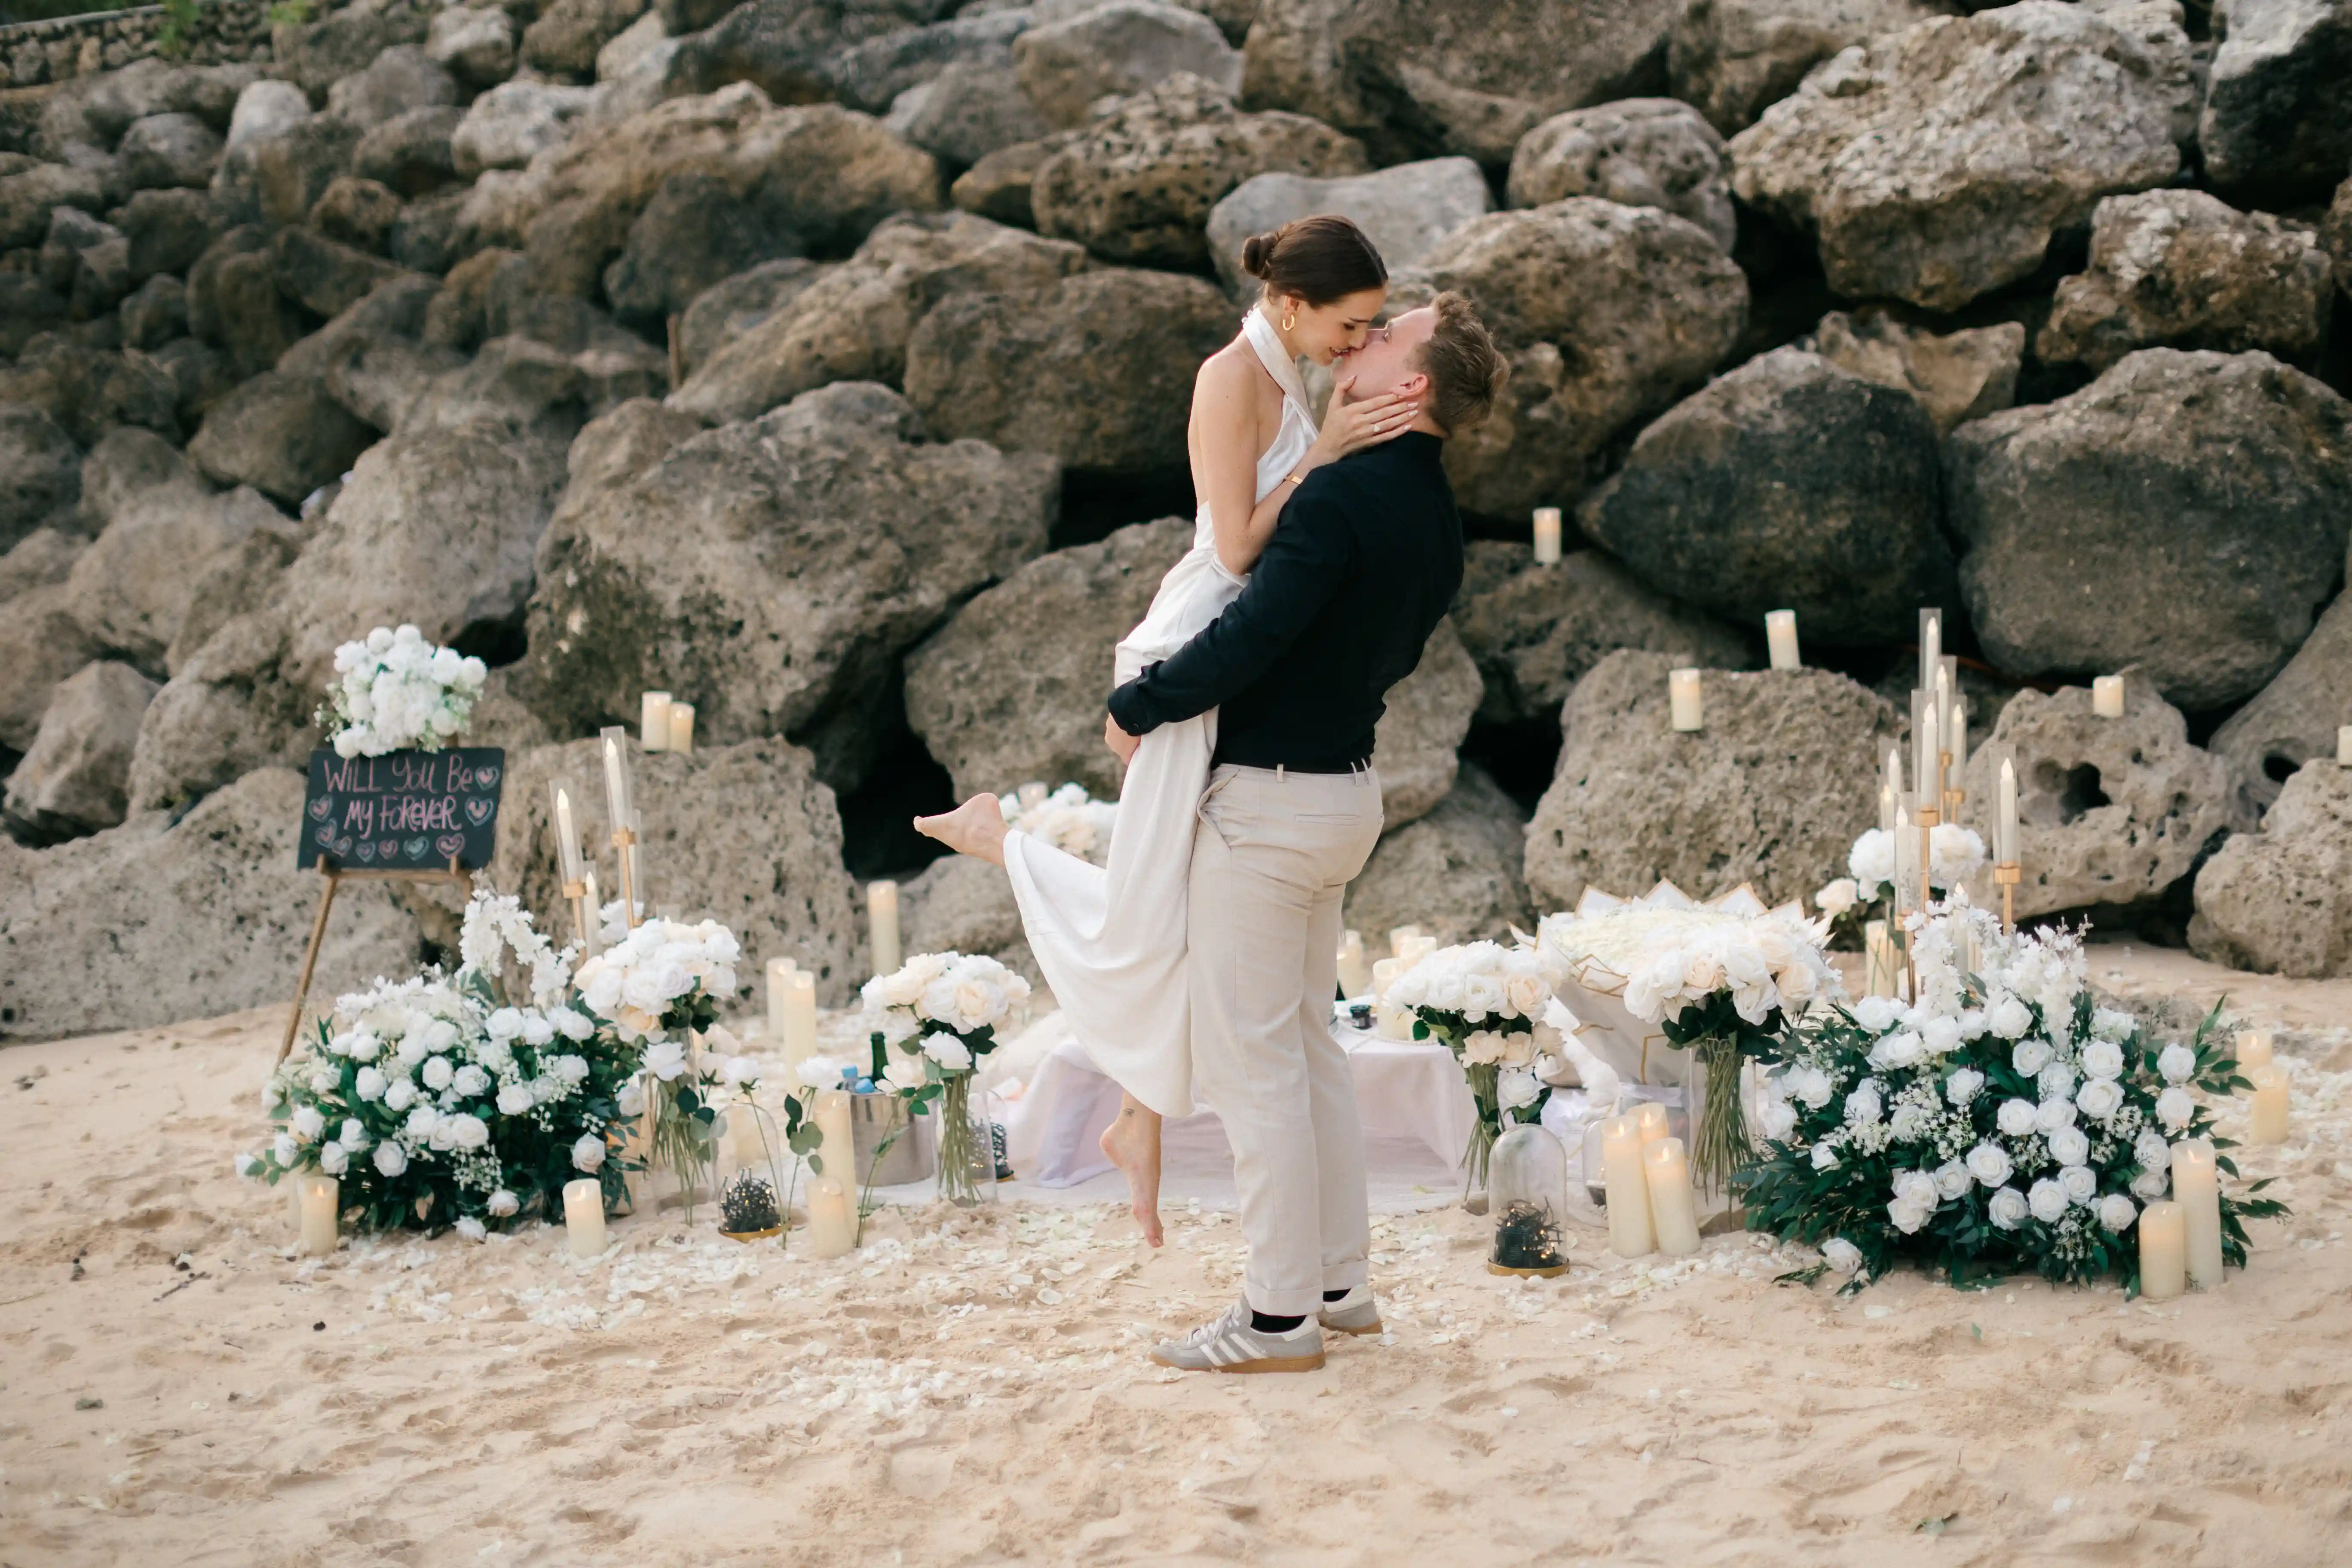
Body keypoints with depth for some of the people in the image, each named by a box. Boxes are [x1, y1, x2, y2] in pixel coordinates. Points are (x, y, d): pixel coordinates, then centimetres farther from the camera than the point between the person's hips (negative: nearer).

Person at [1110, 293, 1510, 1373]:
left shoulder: (1344, 494, -21)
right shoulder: (1433, 518, 8)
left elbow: (1250, 637, -23)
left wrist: (1135, 706, -9)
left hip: (1270, 799, -9)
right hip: (1345, 789, 9)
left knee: (1250, 1056, -3)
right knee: (1308, 1042, 17)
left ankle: (1279, 1319, 1)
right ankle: (1339, 1284, 22)